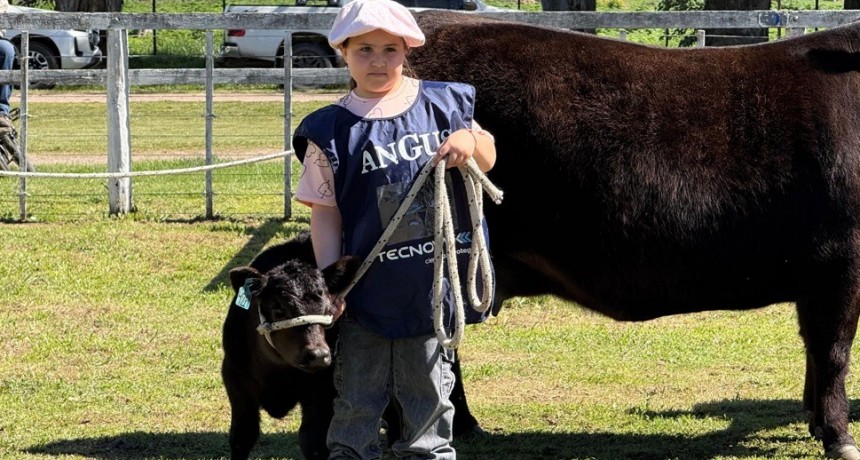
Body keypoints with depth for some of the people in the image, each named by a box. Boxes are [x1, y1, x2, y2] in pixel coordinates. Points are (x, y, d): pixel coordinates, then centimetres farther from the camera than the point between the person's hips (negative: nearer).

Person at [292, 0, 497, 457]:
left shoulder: (442, 104, 3)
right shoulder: (332, 129, -4)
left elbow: (488, 160, 14)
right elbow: (325, 212, -3)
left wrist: (471, 141, -9)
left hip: (435, 285, 2)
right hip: (367, 289, -2)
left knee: (430, 394, 11)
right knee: (357, 402, 6)